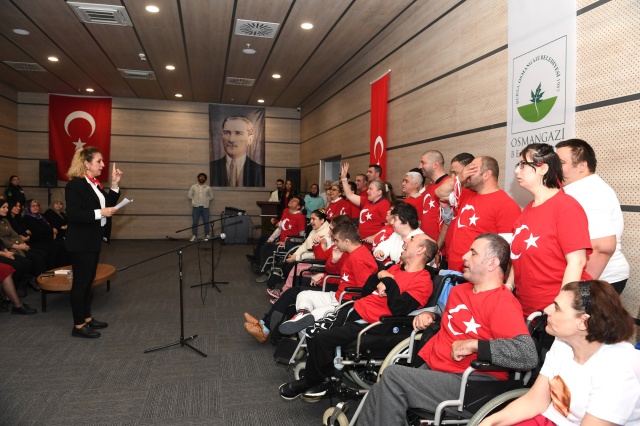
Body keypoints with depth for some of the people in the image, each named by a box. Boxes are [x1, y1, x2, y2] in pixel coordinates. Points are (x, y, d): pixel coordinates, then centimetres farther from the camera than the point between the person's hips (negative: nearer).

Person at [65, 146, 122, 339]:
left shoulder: (95, 184, 11)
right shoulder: (75, 184, -16)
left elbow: (107, 204, 11)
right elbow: (73, 214, -22)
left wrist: (114, 184, 3)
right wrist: (100, 213, -26)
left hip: (93, 241, 9)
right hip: (81, 243, -9)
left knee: (88, 281, 16)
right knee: (80, 282, -1)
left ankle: (87, 318, 28)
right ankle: (78, 326, 9)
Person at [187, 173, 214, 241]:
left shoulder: (208, 187, 9)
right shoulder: (193, 186, 8)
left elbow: (211, 197, 14)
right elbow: (189, 195, 9)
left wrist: (206, 201, 4)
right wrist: (194, 200, 1)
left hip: (205, 207, 0)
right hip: (196, 207, 0)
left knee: (206, 222, 1)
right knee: (195, 222, -2)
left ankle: (207, 236, 9)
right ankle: (194, 236, 4)